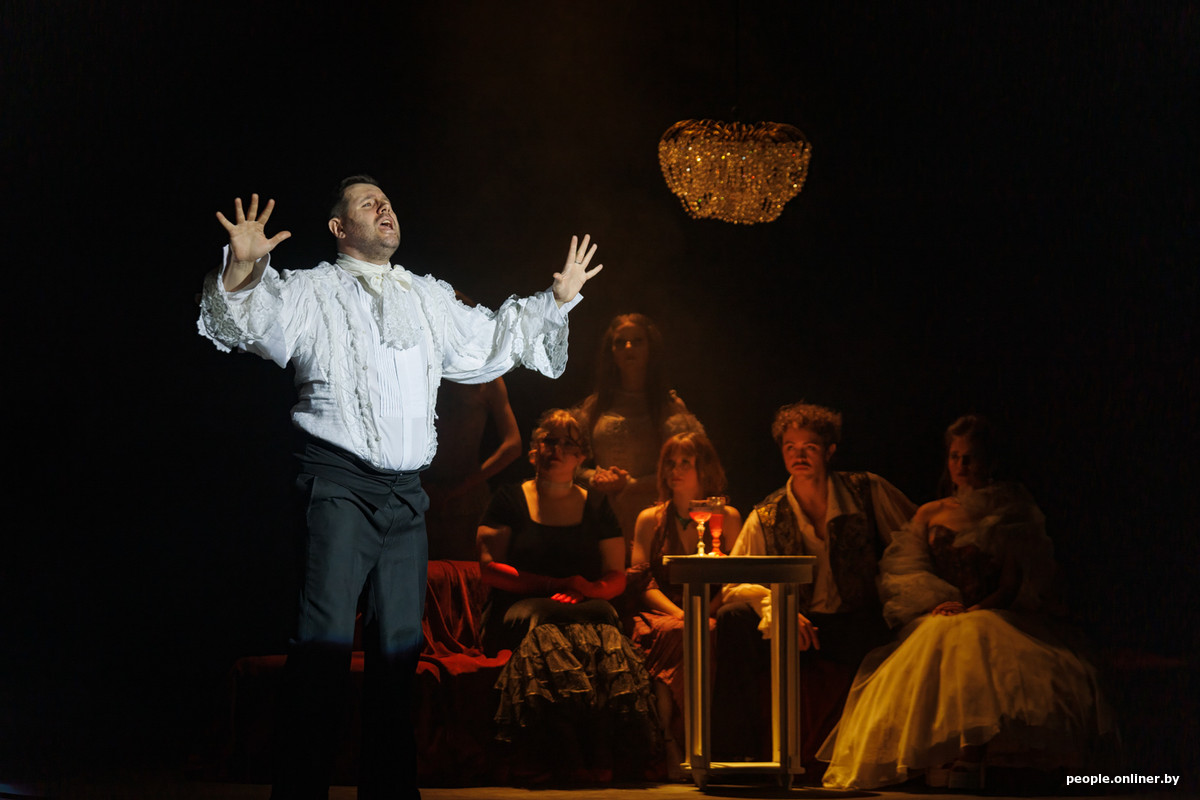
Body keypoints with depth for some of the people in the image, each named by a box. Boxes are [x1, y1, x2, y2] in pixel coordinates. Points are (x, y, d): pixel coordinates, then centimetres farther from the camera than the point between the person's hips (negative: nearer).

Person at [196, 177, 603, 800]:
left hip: (406, 492, 6)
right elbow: (249, 323, -10)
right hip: (341, 484, -5)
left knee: (399, 644, 8)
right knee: (325, 639, -14)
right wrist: (241, 270, -29)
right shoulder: (312, 291, 5)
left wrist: (556, 300, 28)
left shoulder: (428, 298, 20)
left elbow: (487, 344, 32)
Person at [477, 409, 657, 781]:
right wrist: (551, 585, -9)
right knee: (548, 633, -39)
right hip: (518, 608, -1)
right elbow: (490, 569, 2)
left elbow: (616, 577, 12)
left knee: (600, 635, -37)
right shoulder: (509, 502, 14)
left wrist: (583, 589, -12)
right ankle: (568, 757, -42)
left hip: (586, 608, 2)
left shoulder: (596, 507, 20)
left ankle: (599, 756, -42)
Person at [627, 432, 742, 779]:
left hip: (711, 616, 0)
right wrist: (680, 614, -14)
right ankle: (666, 744, -35)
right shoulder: (650, 519, 16)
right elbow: (641, 582, 4)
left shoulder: (728, 517, 15)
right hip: (660, 613, 0)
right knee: (676, 633, -35)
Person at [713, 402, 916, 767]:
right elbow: (733, 583, -4)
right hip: (797, 627, 1)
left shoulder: (867, 491, 1)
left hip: (857, 627, -1)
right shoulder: (767, 517, 2)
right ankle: (736, 748, -17)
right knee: (734, 618, -23)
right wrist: (777, 608, -23)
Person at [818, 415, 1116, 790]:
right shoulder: (930, 514, 24)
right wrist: (939, 602, -10)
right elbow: (903, 571, 10)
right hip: (940, 619, 3)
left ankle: (966, 770, -47)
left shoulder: (1012, 510, 17)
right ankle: (943, 776, -41)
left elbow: (1017, 575, 5)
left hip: (997, 616, -3)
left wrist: (981, 607, -13)